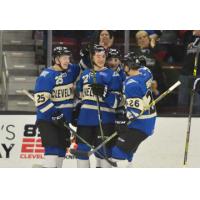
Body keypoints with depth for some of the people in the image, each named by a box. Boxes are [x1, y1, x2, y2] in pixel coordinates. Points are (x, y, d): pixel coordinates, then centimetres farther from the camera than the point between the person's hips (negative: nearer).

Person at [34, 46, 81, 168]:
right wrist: (55, 113, -27)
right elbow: (40, 99, -21)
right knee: (52, 145, -18)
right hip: (47, 118, -7)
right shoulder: (46, 76, -16)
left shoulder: (71, 70, 5)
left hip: (64, 119, 8)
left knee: (62, 147, 11)